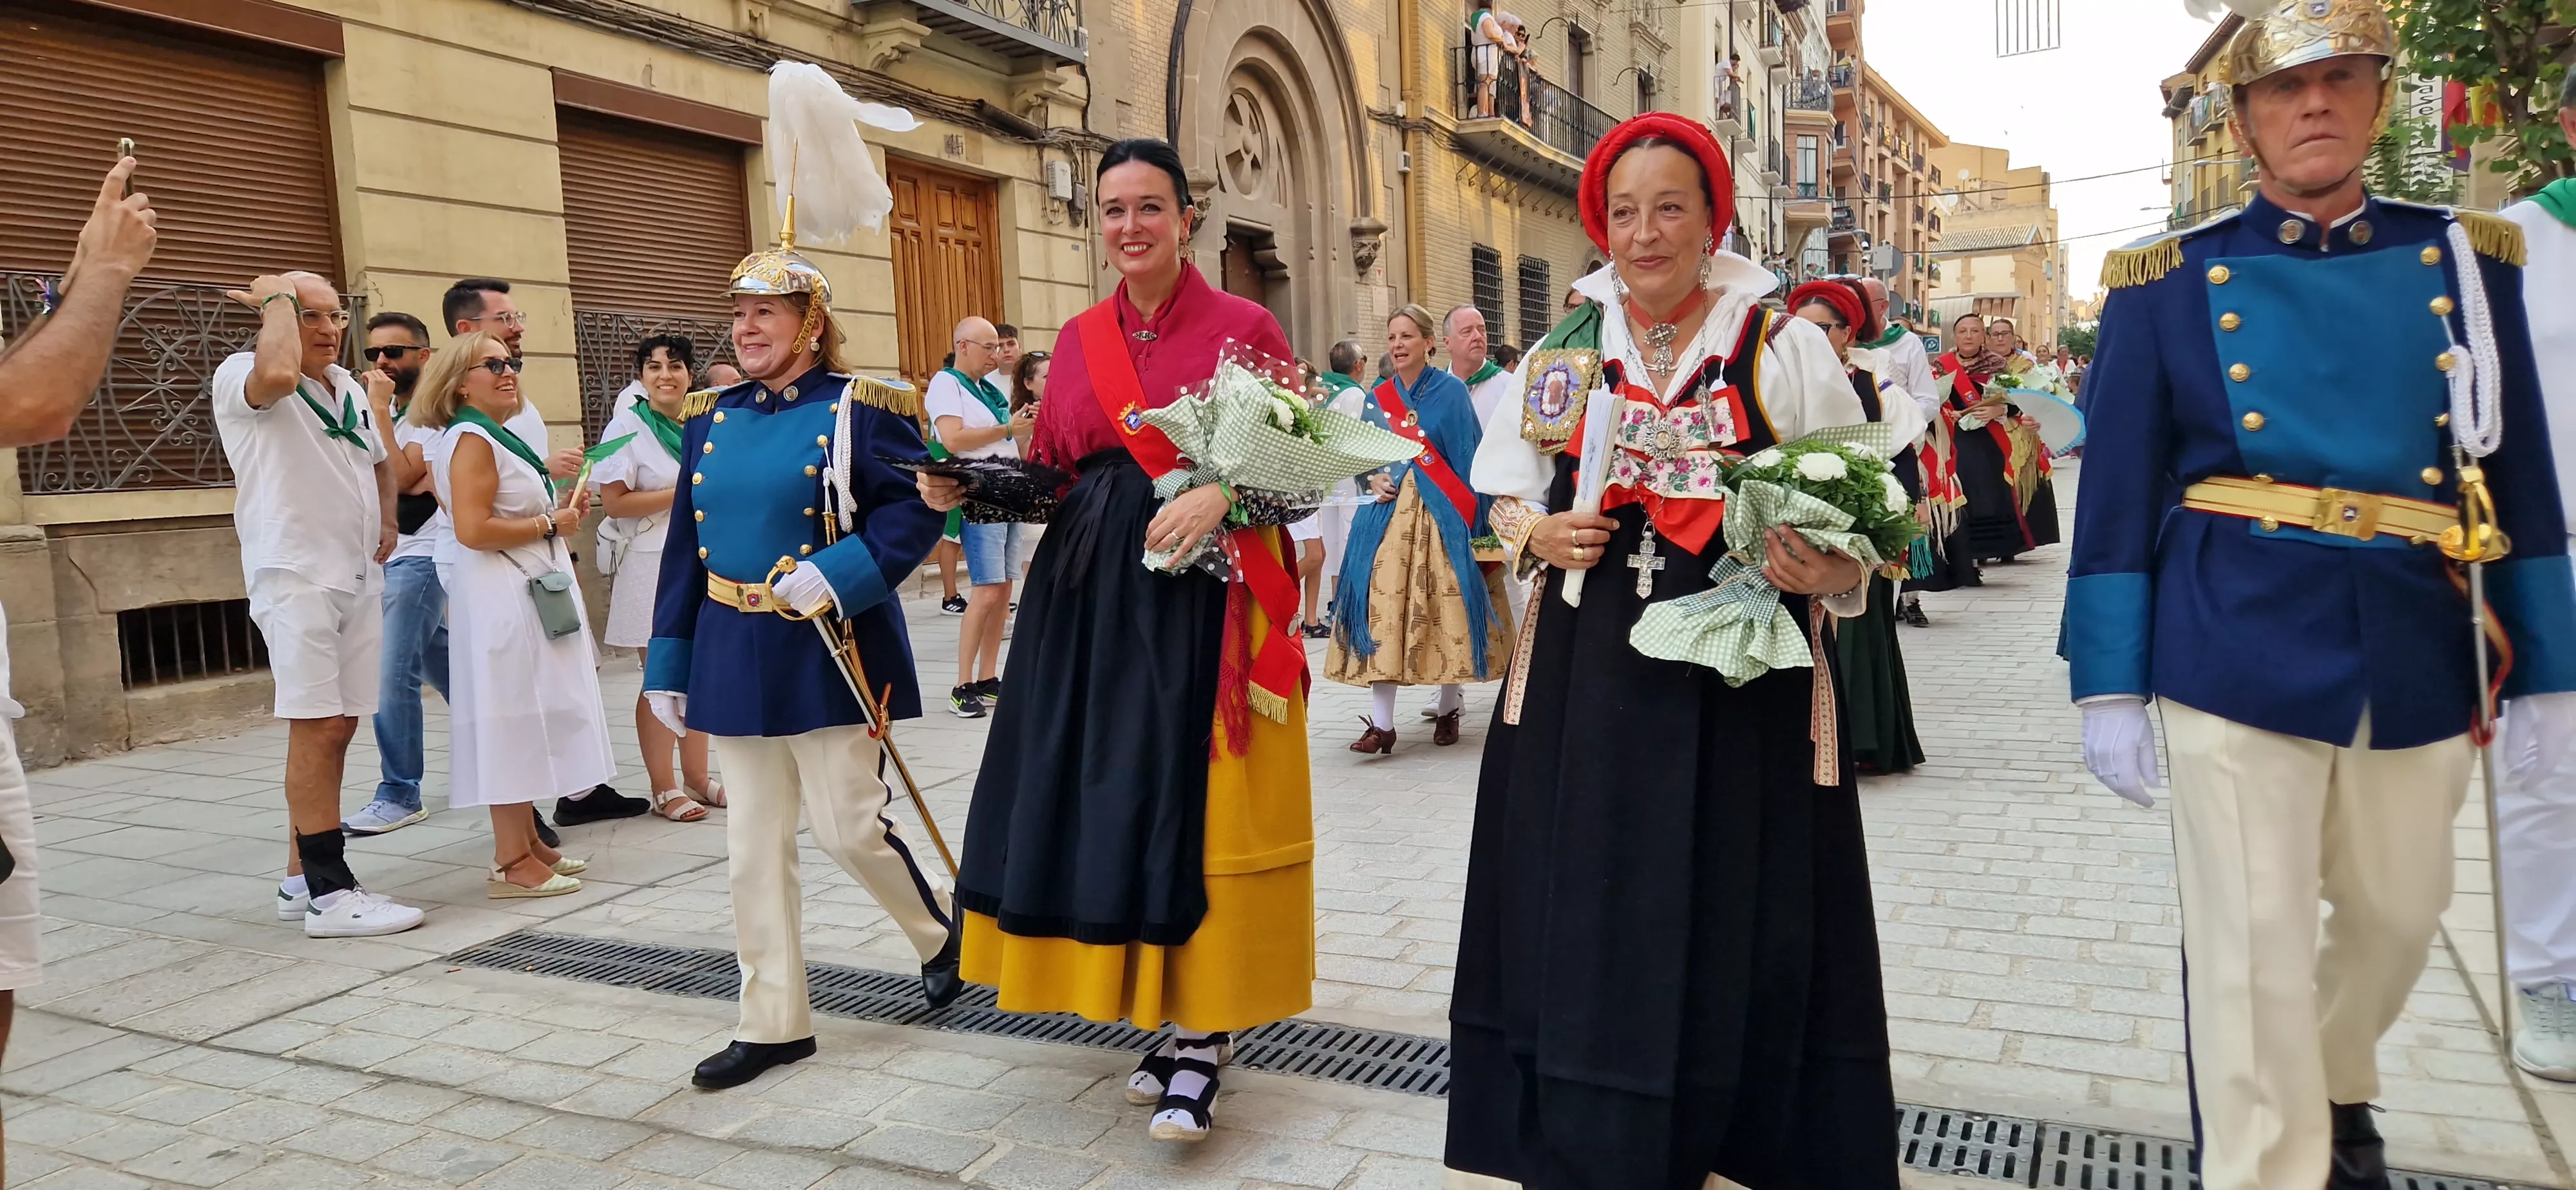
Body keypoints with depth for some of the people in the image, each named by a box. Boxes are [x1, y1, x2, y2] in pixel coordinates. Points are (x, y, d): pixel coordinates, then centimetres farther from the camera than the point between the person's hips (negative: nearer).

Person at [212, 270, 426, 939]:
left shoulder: (350, 388, 17)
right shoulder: (241, 376, -6)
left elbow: (380, 463, 32)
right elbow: (277, 372, -32)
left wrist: (386, 524, 15)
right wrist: (277, 297, -14)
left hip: (358, 576, 8)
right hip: (295, 575, -8)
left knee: (336, 727, 9)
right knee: (317, 727, -13)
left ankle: (301, 879, 18)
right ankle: (329, 895, -11)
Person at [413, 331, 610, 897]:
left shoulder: (499, 438, 17)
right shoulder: (472, 439, -13)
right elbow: (473, 529, -23)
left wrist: (561, 512, 13)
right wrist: (549, 523, -14)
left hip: (530, 592, 10)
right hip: (500, 597, -10)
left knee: (526, 720, 14)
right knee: (511, 720, -7)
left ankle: (526, 840, 23)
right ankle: (512, 862, -1)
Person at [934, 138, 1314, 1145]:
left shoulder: (1243, 326, -1)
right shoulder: (1078, 340, 12)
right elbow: (1050, 472, 13)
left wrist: (1220, 492, -19)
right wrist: (972, 485, -3)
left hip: (1206, 596, -4)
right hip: (1091, 597, 5)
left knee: (1196, 805, -5)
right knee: (1108, 803, 5)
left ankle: (1201, 1038, 4)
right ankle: (1162, 1008, 21)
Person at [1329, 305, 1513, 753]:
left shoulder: (1452, 391, 0)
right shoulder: (1377, 398, 11)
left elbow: (1469, 459, -3)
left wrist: (1470, 519, -9)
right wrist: (1373, 479, -5)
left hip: (1441, 516, -3)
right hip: (1388, 513, 3)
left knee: (1446, 607, -2)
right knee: (1382, 606, -6)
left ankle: (1448, 708, 15)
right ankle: (1381, 722, -5)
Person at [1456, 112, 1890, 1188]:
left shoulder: (1785, 348, 0)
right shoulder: (1566, 348, 8)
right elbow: (1502, 481, 17)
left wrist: (1830, 571, -19)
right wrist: (1532, 532, -3)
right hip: (1586, 676, 2)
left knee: (1737, 922, 5)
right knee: (1581, 916, 6)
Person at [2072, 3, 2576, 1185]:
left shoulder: (2467, 259, 6)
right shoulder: (2169, 281, -2)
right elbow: (2117, 496, -2)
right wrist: (2109, 688, -6)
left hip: (2416, 658, 4)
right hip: (2238, 657, -4)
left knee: (2399, 914, 20)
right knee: (2253, 952, 0)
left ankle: (2336, 1089, 49)